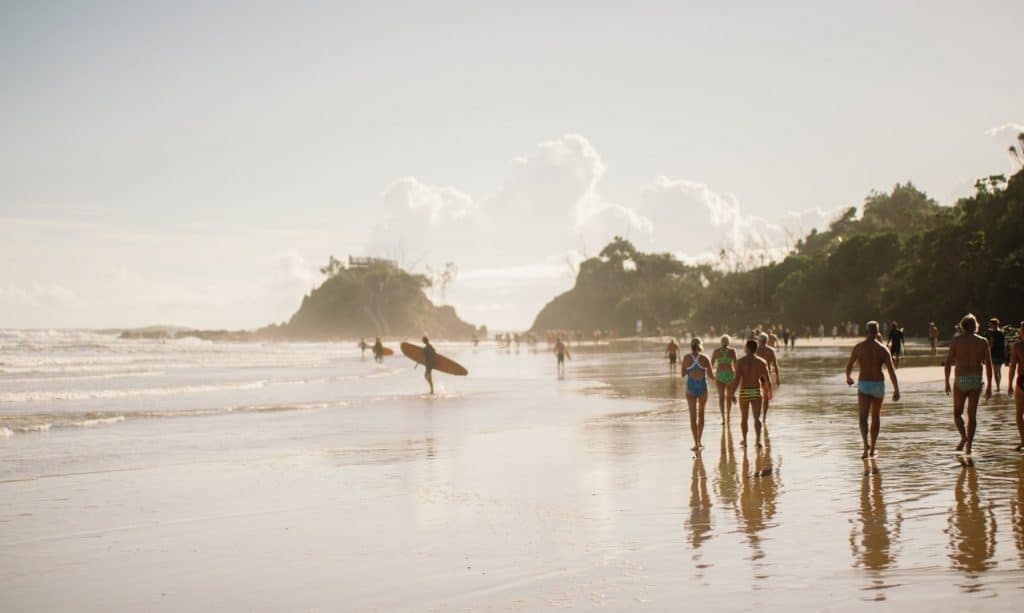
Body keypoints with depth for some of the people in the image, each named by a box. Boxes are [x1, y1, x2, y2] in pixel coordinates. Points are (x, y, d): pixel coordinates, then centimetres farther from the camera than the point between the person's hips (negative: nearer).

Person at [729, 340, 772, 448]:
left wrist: (732, 392, -14)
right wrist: (769, 391, 14)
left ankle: (744, 440, 26)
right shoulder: (762, 362, -2)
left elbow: (737, 379, -16)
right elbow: (767, 379, -2)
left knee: (744, 418, 15)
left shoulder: (740, 361, -8)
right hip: (756, 391, 1)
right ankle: (758, 440, -16)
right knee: (757, 418, 2)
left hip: (744, 392, -1)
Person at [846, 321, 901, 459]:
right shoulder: (883, 349, -4)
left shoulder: (858, 347, -3)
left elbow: (849, 366, 7)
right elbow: (891, 370, -12)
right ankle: (873, 448, 29)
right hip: (879, 385, 1)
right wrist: (896, 390, -14)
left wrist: (848, 377, 29)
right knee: (876, 416, 20)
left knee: (862, 417, -10)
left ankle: (866, 445, -35)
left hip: (863, 385, -1)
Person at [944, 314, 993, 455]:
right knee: (972, 414, 10)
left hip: (961, 381, -2)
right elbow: (988, 365, 1)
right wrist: (989, 386, 5)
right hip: (977, 380, 2)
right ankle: (969, 445, 8)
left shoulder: (957, 340, -2)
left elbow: (948, 362, -6)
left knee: (957, 413, 12)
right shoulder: (983, 341, 3)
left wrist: (947, 383, 0)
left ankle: (963, 436, -12)